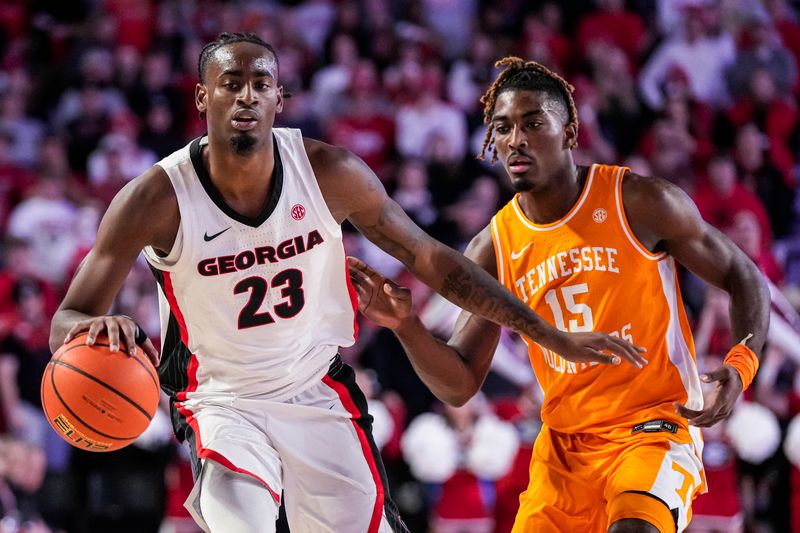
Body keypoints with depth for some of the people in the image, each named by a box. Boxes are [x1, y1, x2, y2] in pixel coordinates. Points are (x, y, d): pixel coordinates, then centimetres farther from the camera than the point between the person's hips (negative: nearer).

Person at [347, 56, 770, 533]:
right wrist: (407, 327, -16)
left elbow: (743, 278, 1)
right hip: (564, 445, 5)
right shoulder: (492, 251, 2)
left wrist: (740, 366, -18)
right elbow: (459, 386, 4)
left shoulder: (640, 203, -9)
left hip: (654, 427, -5)